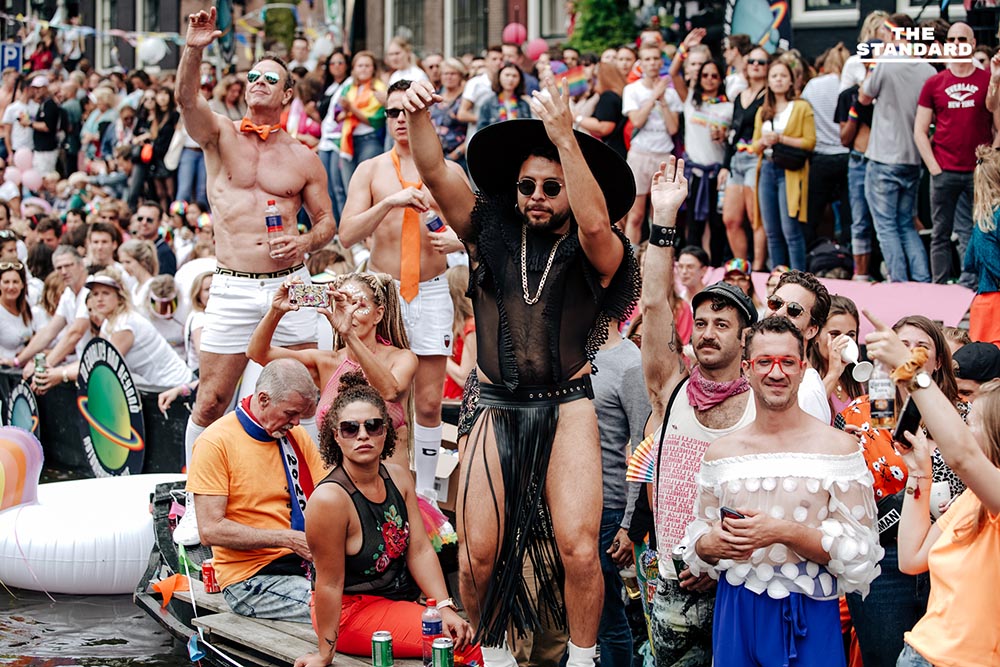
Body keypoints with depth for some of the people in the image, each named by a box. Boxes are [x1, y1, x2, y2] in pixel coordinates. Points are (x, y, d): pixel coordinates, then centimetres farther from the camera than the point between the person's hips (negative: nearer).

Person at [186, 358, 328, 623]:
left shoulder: (296, 435, 14)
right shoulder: (216, 442, -7)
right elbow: (211, 530, -12)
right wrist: (288, 539, -17)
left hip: (302, 564, 7)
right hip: (249, 578, -7)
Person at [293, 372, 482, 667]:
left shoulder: (398, 476, -1)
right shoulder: (330, 498, -25)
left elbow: (419, 551, -1)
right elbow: (329, 583, -21)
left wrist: (445, 608, -10)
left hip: (402, 596, 7)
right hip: (350, 610, -7)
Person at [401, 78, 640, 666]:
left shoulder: (595, 254, 2)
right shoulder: (492, 236, 10)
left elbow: (596, 223, -23)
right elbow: (435, 172, 1)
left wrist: (565, 138, -26)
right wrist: (418, 114, -16)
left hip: (567, 407, -2)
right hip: (497, 409, 2)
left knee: (579, 548, -15)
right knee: (478, 555, -5)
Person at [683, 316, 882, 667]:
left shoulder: (837, 447, -5)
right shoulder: (721, 452, 7)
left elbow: (860, 551, -10)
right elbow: (698, 539, 14)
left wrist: (784, 532, -21)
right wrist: (714, 543, -9)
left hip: (808, 621, -3)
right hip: (735, 613, 3)